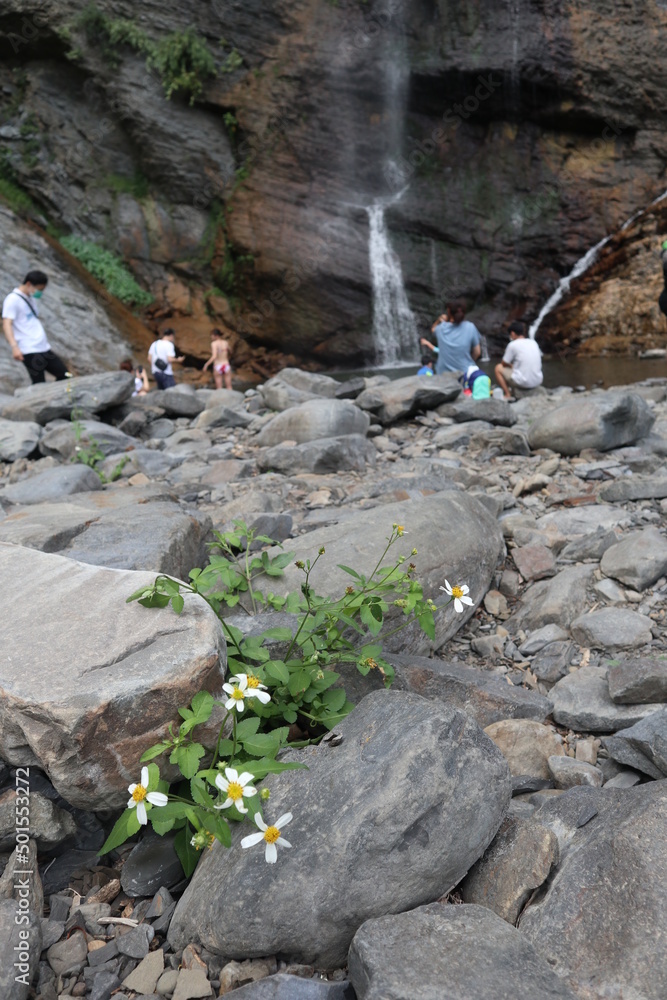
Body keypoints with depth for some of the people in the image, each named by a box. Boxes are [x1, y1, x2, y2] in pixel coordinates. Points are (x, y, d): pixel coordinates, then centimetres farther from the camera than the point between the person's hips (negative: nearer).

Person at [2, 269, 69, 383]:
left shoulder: (31, 299, 17)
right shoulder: (13, 300, -9)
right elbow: (6, 325, -18)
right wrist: (14, 346, -31)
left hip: (44, 348, 9)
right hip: (29, 352, -9)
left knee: (64, 376, 9)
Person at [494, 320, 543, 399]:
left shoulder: (513, 345, -8)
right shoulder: (533, 343, 9)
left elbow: (504, 364, 1)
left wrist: (512, 366, 23)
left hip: (523, 383, -6)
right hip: (538, 382, 6)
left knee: (498, 368, 14)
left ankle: (507, 395, 8)